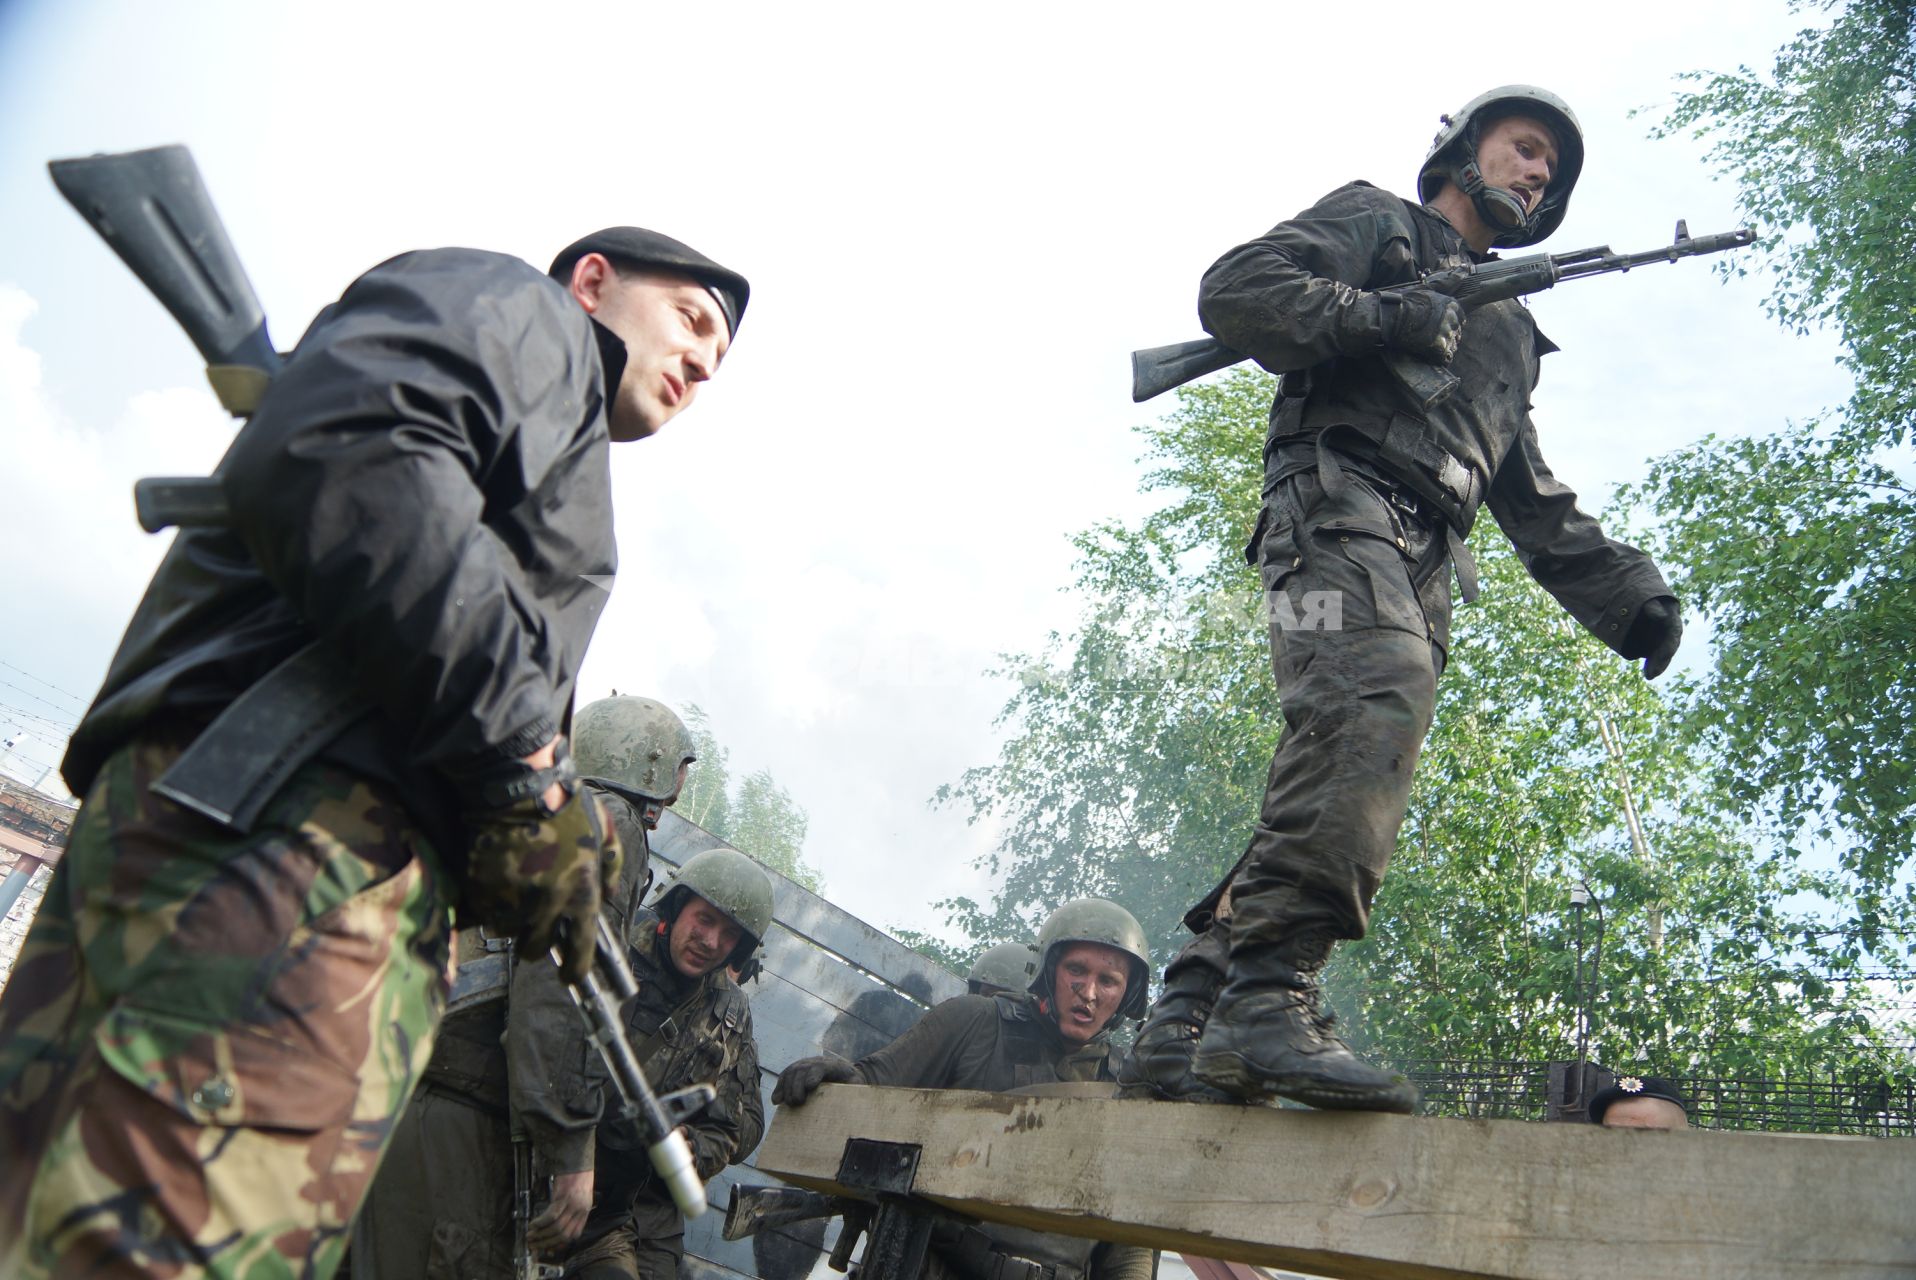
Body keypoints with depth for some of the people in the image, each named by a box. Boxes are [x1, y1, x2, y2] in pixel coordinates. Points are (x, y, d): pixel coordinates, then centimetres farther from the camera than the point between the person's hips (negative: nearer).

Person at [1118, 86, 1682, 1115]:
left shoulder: (1507, 328, 37)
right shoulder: (1374, 222, 19)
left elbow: (1537, 506, 30)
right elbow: (1233, 291, 1)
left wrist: (1624, 591, 15)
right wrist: (1381, 318, -8)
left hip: (1422, 567, 7)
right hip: (1341, 502, -7)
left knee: (1329, 795, -7)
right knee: (1377, 699, -32)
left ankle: (1183, 1030, -9)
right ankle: (1265, 1004, -37)